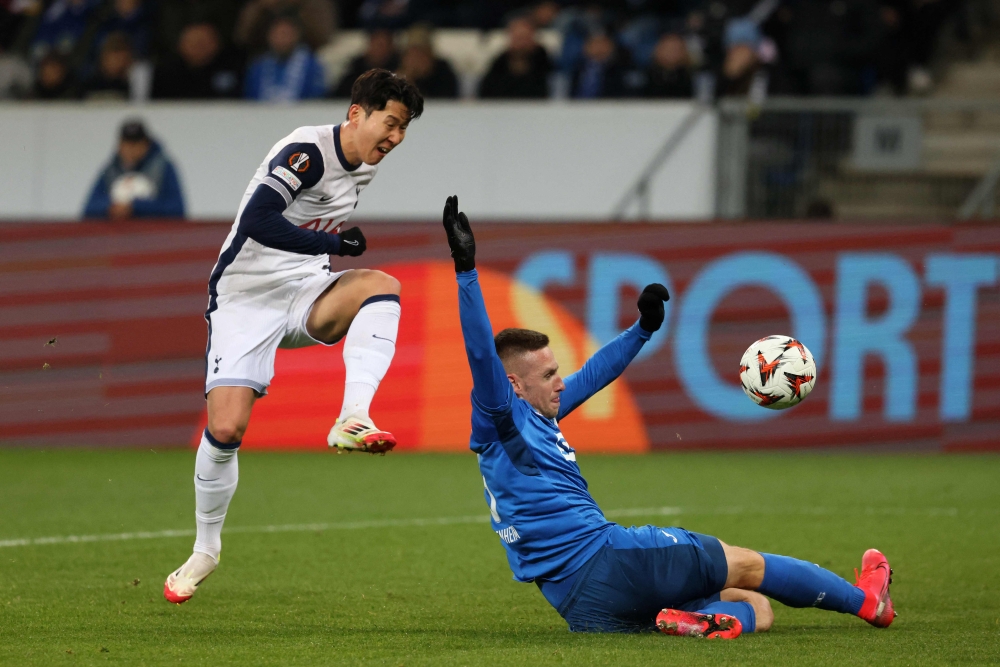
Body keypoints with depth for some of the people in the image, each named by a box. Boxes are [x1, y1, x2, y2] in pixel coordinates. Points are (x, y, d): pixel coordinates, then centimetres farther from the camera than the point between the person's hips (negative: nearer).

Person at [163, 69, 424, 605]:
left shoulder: (364, 167, 7)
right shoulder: (309, 151, -19)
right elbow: (257, 223, -32)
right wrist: (335, 244, -26)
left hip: (305, 290, 6)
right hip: (245, 296, -6)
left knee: (381, 284, -26)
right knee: (226, 427, -12)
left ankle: (352, 420, -38)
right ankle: (206, 549, 11)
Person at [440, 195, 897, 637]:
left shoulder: (535, 415, 20)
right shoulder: (500, 422, -8)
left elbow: (590, 378, 34)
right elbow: (482, 354, -23)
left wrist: (642, 328, 38)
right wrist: (466, 270, -32)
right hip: (603, 557, -10)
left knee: (756, 607, 6)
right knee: (747, 566, 6)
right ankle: (865, 601, 21)